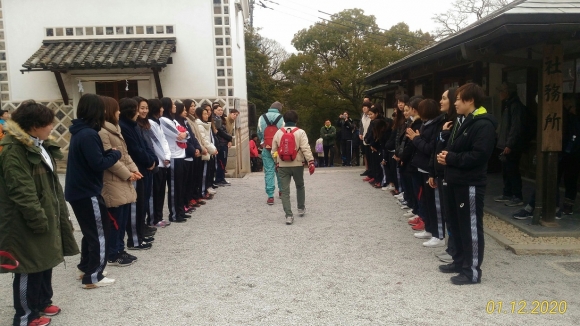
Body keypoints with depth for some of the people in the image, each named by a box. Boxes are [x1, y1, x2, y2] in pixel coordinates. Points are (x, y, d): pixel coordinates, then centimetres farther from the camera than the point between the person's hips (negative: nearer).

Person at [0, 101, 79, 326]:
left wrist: (58, 212, 17)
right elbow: (21, 192, -23)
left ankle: (42, 302, 37)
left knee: (45, 262, 20)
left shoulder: (39, 146, 12)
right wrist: (39, 219, -21)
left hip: (47, 215, 10)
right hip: (27, 222, -9)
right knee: (29, 268, 3)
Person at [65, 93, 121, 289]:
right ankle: (93, 277, 7)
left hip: (78, 190, 10)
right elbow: (98, 163, -24)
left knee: (91, 231, 22)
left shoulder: (79, 131, 9)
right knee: (100, 234, 1)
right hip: (87, 192, -10)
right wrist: (115, 154, -9)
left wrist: (107, 152, -1)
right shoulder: (88, 134, -21)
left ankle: (85, 267, 33)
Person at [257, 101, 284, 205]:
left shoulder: (261, 118, 1)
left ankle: (270, 196, -5)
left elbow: (259, 133, 8)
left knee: (269, 171, 0)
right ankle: (282, 190, 31)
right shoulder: (281, 118, -6)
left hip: (266, 148, 1)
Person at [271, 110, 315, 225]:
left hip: (283, 166, 1)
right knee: (300, 186, 23)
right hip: (297, 165, -1)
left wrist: (276, 163, 21)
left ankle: (289, 215, -6)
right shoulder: (300, 132, -5)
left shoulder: (278, 133, 4)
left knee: (285, 191, 1)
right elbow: (306, 148, -14)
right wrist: (311, 162, -15)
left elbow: (274, 150, 9)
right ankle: (301, 208, 33)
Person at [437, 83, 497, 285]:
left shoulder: (483, 124, -14)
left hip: (470, 184, -10)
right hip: (456, 181, 10)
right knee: (455, 224, 17)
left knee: (471, 227, -2)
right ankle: (460, 261, 30)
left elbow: (479, 155, -24)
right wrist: (445, 156, 1)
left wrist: (451, 159, -17)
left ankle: (473, 271, 7)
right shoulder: (461, 121, 17)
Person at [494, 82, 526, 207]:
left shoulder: (516, 105, -13)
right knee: (506, 171, 14)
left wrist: (509, 145, -22)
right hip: (506, 145, 10)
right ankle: (507, 194, 23)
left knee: (512, 171, -4)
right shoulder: (508, 105, 17)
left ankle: (518, 197, 3)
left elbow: (516, 127, -19)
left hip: (512, 147, -10)